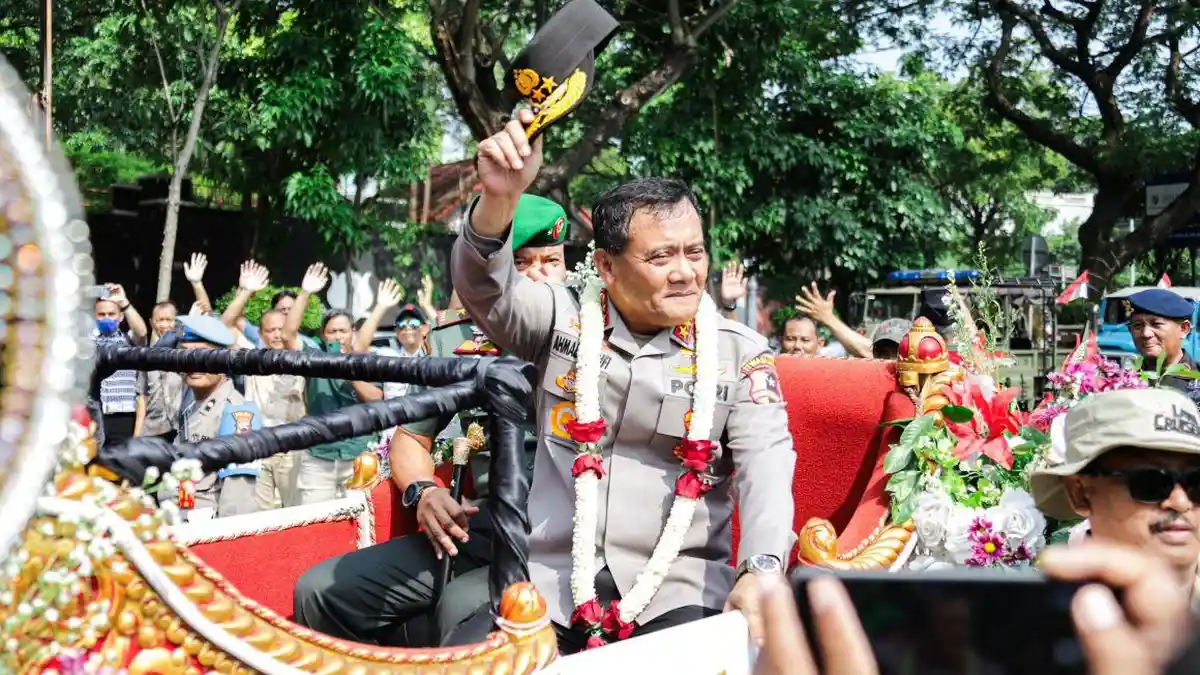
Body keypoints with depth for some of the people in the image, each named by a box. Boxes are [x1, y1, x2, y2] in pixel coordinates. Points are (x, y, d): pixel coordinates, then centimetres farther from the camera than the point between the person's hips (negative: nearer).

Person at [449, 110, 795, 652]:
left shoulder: (741, 354, 3)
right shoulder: (564, 320, 6)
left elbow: (766, 466, -8)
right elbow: (485, 289, -10)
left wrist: (760, 573, -27)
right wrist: (500, 197, -31)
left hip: (678, 587, -1)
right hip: (553, 581, 1)